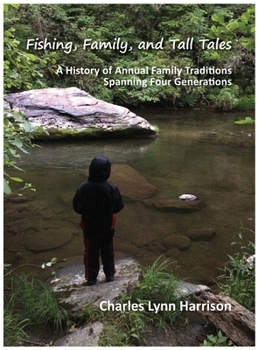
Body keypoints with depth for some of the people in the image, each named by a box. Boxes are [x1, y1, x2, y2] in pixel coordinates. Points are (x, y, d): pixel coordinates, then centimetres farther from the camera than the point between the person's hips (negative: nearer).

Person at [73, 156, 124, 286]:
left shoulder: (84, 188, -20)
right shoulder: (112, 188, -20)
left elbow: (77, 208, -14)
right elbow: (118, 207, -11)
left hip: (90, 227, 0)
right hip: (107, 227, 1)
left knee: (91, 253, 16)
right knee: (108, 252, 20)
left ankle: (91, 278, 26)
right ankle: (110, 275, 31)